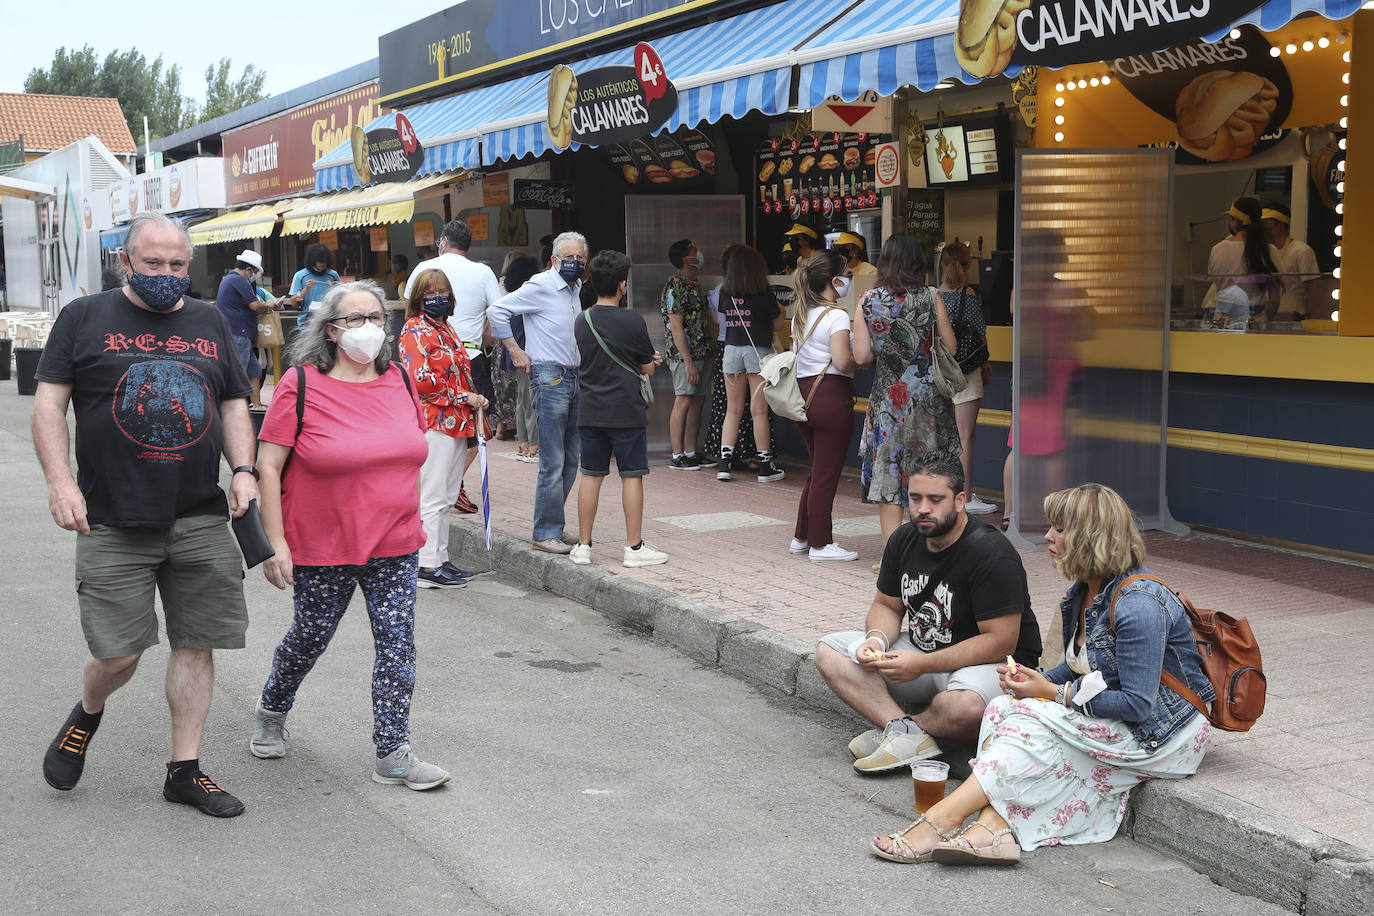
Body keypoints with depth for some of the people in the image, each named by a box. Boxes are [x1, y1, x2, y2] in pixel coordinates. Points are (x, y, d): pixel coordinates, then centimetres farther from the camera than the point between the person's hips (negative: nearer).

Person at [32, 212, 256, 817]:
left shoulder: (209, 323, 15)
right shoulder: (84, 318, 5)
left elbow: (233, 405, 18)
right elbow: (49, 404, 1)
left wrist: (243, 469, 2)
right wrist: (59, 480, -11)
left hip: (201, 520, 3)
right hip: (112, 523, -3)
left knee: (196, 644, 4)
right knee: (118, 654, -4)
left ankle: (185, 770, 16)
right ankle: (87, 715, 30)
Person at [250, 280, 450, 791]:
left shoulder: (398, 380, 4)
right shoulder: (302, 385, -11)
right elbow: (268, 466, -11)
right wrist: (274, 540, -15)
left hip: (395, 546, 4)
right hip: (322, 547, -4)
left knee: (398, 644, -1)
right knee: (311, 637, 12)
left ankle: (392, 753, 7)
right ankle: (271, 714, 41)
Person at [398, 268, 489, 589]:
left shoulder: (446, 329, 18)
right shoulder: (415, 331, -9)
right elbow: (421, 380, -19)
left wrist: (474, 402, 9)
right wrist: (463, 397, -14)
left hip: (456, 424, 9)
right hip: (434, 424, -9)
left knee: (446, 498, 13)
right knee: (432, 496, -7)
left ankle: (441, 559, 20)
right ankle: (427, 566, -3)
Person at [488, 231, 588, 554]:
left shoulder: (578, 289, 15)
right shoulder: (541, 286, -9)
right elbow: (497, 311, -11)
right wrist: (515, 351, -9)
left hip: (575, 378, 8)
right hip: (549, 378, -8)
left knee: (570, 460, 11)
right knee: (553, 463, -8)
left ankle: (553, 525, 20)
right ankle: (546, 534, -1)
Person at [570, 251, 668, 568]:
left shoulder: (582, 321, 6)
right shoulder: (631, 322, -10)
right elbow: (647, 368, -2)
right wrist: (651, 363, 22)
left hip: (590, 410, 5)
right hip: (626, 411, -5)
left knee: (591, 476, 10)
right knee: (632, 476, 2)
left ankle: (583, 545, 13)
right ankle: (634, 547, 5)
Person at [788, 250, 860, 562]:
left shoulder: (800, 315, 13)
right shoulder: (836, 316, -12)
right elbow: (842, 362, -21)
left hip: (802, 394, 8)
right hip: (831, 395, -8)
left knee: (818, 470, 20)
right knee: (827, 473, 0)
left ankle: (801, 537, 25)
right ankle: (820, 545, 7)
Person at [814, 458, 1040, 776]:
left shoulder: (991, 555, -22)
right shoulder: (904, 540, 1)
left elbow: (1000, 642, -24)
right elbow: (887, 605, 13)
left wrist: (922, 665, -27)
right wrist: (877, 639, -12)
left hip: (991, 663, -7)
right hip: (922, 653, 7)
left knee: (965, 706, -42)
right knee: (829, 651, -8)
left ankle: (891, 728, -10)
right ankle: (906, 731, -26)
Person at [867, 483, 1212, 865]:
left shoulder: (1139, 604, -23)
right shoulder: (1085, 590, 7)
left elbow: (1137, 705, -25)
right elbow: (1081, 666, 18)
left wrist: (1053, 693, -18)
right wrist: (1036, 681, -3)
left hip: (1163, 732, -9)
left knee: (1032, 721, -26)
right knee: (1003, 706, -14)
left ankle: (941, 821, -29)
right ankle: (994, 827, -35)